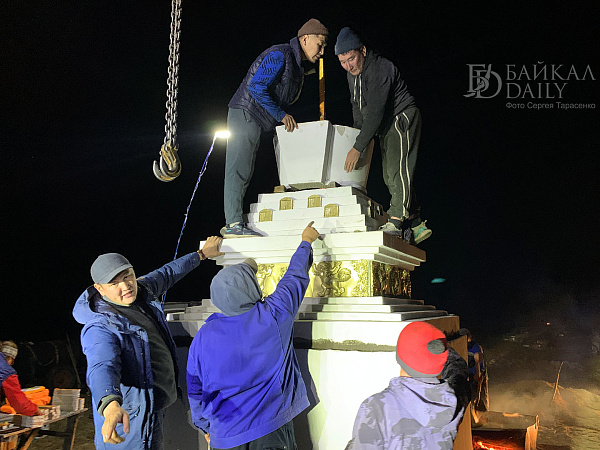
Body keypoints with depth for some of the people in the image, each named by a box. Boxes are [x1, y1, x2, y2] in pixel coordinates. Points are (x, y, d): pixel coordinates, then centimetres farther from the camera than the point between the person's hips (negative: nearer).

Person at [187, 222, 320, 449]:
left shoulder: (204, 336, -8)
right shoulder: (273, 315, -14)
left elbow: (195, 390, 3)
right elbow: (296, 276, 2)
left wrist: (205, 426, 20)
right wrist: (306, 241, 20)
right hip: (271, 428, -2)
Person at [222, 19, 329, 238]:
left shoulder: (299, 66, 17)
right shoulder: (279, 55, -13)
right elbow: (256, 86, -20)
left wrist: (289, 121, 10)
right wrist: (281, 115, -17)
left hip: (256, 121, 10)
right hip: (245, 114, -10)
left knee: (243, 172, 8)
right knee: (238, 170, -11)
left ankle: (232, 225, 11)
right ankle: (233, 223, -11)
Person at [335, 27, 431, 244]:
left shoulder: (380, 68, -24)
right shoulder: (352, 73, 5)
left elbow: (375, 111, -31)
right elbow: (358, 107, 17)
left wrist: (358, 147, -33)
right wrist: (357, 135, 7)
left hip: (402, 119, -9)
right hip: (386, 127, 9)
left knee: (397, 170, -21)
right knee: (390, 177, 6)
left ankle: (396, 220, -23)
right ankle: (416, 224, 10)